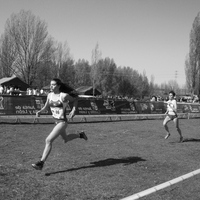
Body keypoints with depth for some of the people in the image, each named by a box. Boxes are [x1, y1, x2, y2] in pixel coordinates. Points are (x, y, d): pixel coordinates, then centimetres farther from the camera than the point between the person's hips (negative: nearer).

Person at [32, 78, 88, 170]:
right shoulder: (49, 95, -1)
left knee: (48, 140, -18)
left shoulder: (63, 96, -18)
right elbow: (46, 106, 14)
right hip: (56, 121, 8)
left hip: (62, 122, -8)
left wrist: (73, 110, -12)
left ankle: (41, 163, -15)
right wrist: (40, 111, -4)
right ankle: (80, 135, 53)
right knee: (65, 139, 28)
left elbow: (75, 99, -2)